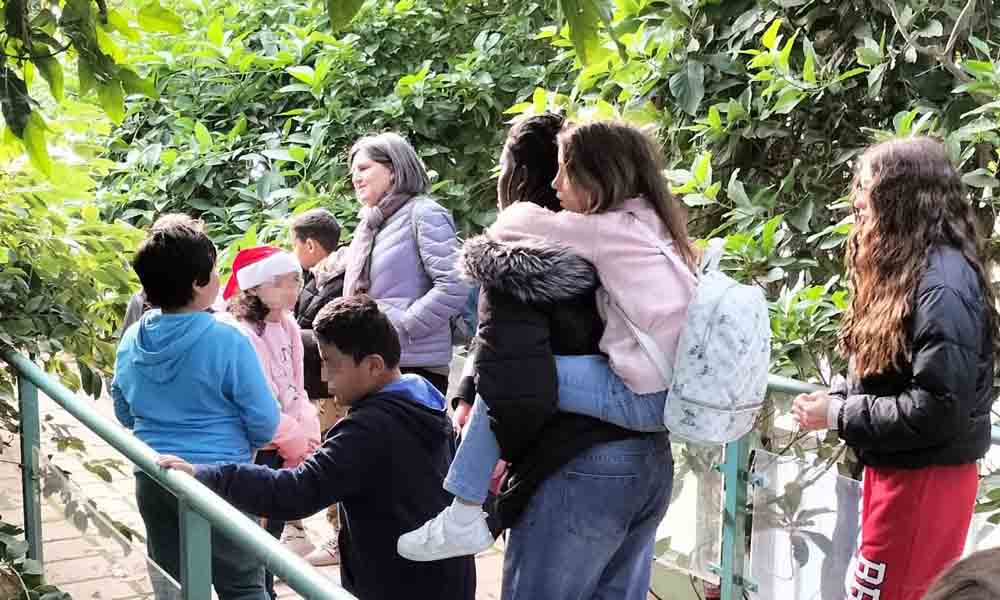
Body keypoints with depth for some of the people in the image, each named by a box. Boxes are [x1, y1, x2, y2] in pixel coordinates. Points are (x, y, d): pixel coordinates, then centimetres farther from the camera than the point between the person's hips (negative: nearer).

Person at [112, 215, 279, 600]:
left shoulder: (131, 340, 0)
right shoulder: (227, 340, -17)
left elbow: (124, 413, 14)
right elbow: (265, 423, -11)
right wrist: (244, 444, 9)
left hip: (152, 481, 6)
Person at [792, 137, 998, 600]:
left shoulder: (942, 283, -21)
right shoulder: (904, 269, 10)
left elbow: (938, 407, -26)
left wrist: (837, 415, -18)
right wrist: (837, 397, -1)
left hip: (924, 479, -9)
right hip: (895, 469, 9)